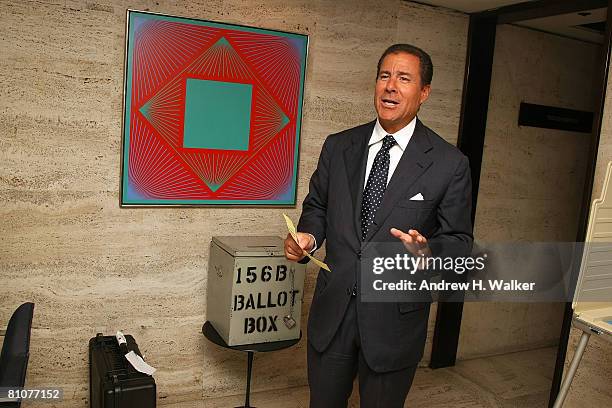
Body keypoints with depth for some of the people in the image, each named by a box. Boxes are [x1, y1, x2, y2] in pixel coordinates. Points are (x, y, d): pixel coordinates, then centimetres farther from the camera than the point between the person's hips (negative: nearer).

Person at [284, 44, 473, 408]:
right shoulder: (338, 146, 2)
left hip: (395, 319, -2)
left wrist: (428, 252, -25)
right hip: (331, 311, 3)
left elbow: (459, 239, -3)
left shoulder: (449, 164, -8)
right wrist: (308, 235, -9)